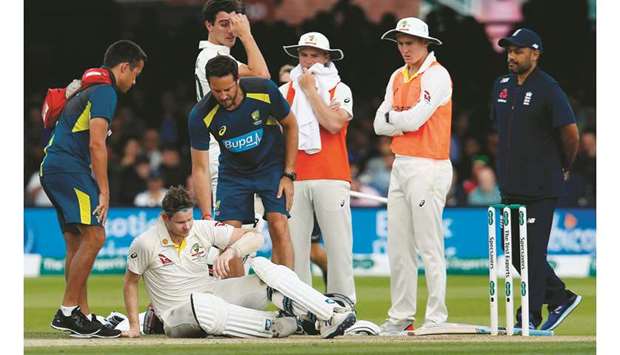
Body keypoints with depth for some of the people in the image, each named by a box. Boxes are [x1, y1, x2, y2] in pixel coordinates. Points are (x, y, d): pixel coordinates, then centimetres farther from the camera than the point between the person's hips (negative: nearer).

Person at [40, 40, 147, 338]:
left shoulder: (86, 89, 25)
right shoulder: (105, 92, -8)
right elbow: (96, 144, -16)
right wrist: (104, 191, -15)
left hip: (53, 168, 11)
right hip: (68, 168, -11)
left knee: (76, 243, 10)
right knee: (94, 235, -15)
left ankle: (82, 316, 9)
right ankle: (67, 311, -18)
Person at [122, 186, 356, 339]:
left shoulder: (202, 229, -1)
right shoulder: (145, 244, -11)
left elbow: (255, 238, -5)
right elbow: (130, 282, 1)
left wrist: (230, 251, -25)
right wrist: (134, 326, -2)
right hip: (178, 314, -4)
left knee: (263, 267, -19)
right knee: (201, 304, -43)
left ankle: (331, 314, -32)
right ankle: (272, 325, -35)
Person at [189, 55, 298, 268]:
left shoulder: (265, 91, -25)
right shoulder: (201, 115, -24)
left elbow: (290, 126, -6)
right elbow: (200, 169, -19)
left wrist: (288, 174, -8)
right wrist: (207, 216, -28)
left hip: (272, 166, -1)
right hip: (233, 171, 1)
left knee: (278, 226, -16)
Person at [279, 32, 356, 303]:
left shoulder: (340, 90, 8)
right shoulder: (285, 92, 15)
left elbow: (334, 123, -10)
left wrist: (310, 90, -2)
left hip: (331, 178, -2)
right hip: (294, 177, 2)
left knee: (338, 244, -7)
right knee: (295, 244, -3)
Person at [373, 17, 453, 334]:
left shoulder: (436, 76, -8)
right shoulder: (398, 77, 16)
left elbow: (413, 120, -18)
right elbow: (380, 125, 10)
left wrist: (391, 116, 0)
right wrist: (405, 119, -6)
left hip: (428, 167, -8)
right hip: (400, 165, 8)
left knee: (429, 247, -8)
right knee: (398, 246, 9)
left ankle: (436, 317, -6)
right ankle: (400, 316, 14)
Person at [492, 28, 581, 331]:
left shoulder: (548, 90, -12)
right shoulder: (502, 86, 10)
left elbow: (571, 133, -14)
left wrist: (566, 167, -2)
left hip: (541, 187, -8)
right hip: (510, 185, 8)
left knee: (533, 251, -5)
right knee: (515, 251, 11)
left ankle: (530, 318, 0)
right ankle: (560, 298, 24)